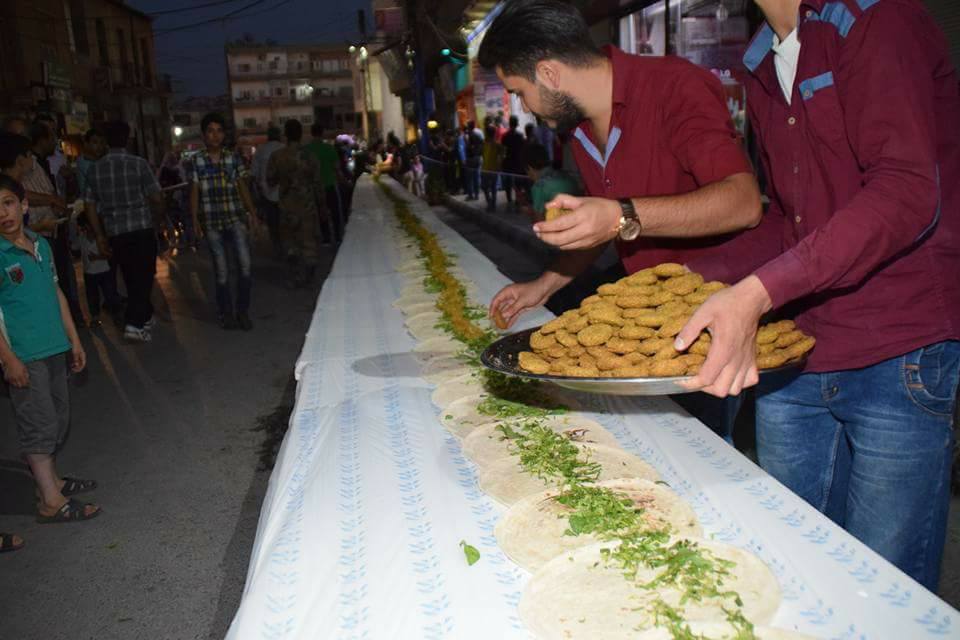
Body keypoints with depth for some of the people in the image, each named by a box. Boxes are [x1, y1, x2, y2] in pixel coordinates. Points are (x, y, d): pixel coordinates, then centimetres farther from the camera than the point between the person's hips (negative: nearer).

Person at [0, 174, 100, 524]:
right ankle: (51, 502, 5)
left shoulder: (41, 244, 8)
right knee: (39, 424, -2)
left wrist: (73, 339, 15)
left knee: (58, 420, 16)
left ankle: (51, 480, 32)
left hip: (54, 348, 7)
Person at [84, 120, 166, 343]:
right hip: (142, 227, -4)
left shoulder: (95, 168, 4)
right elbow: (156, 197, -7)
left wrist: (100, 236, 9)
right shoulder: (138, 163, -6)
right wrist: (159, 220, 11)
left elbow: (90, 205, 4)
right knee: (144, 276, 0)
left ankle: (146, 317, 30)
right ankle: (134, 324, -11)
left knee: (131, 277, 16)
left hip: (115, 232, 4)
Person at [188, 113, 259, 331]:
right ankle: (226, 314, 18)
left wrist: (252, 213, 6)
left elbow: (243, 187, 11)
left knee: (245, 263, -13)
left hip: (235, 218, 1)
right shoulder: (196, 161, 3)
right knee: (221, 271, 4)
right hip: (211, 222, -1)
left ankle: (242, 311, 2)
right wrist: (195, 219, -4)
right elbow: (194, 192, 3)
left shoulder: (234, 157, 8)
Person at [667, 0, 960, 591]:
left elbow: (907, 193, -21)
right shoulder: (764, 67, 16)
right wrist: (699, 277, 8)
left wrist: (757, 292, -29)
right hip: (792, 357, 7)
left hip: (899, 362, -7)